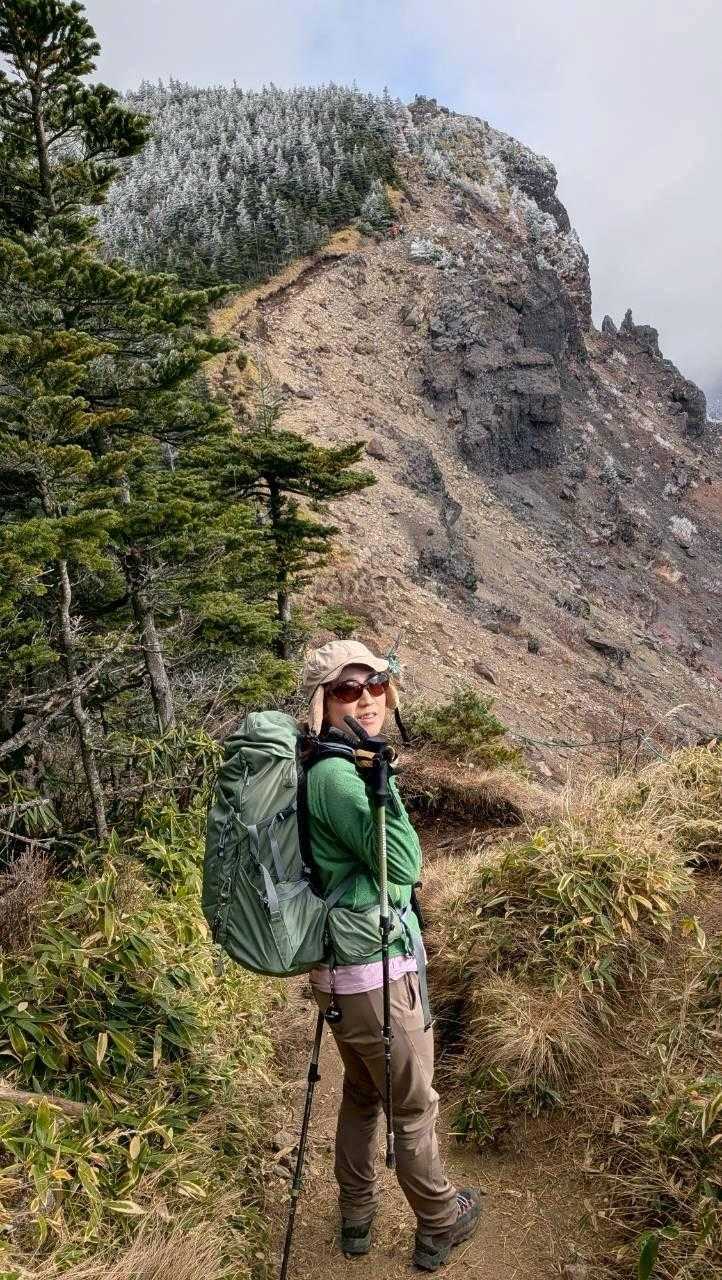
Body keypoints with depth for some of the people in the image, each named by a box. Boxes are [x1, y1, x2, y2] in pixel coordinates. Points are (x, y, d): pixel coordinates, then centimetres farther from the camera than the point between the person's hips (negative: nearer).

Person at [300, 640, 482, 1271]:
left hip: (342, 971, 9)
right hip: (377, 974, -9)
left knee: (361, 1094, 25)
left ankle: (357, 1218, 42)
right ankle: (439, 1227, 33)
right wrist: (381, 780, -27)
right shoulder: (338, 773, -23)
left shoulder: (329, 768, 7)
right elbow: (404, 867, -23)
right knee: (415, 1107, 12)